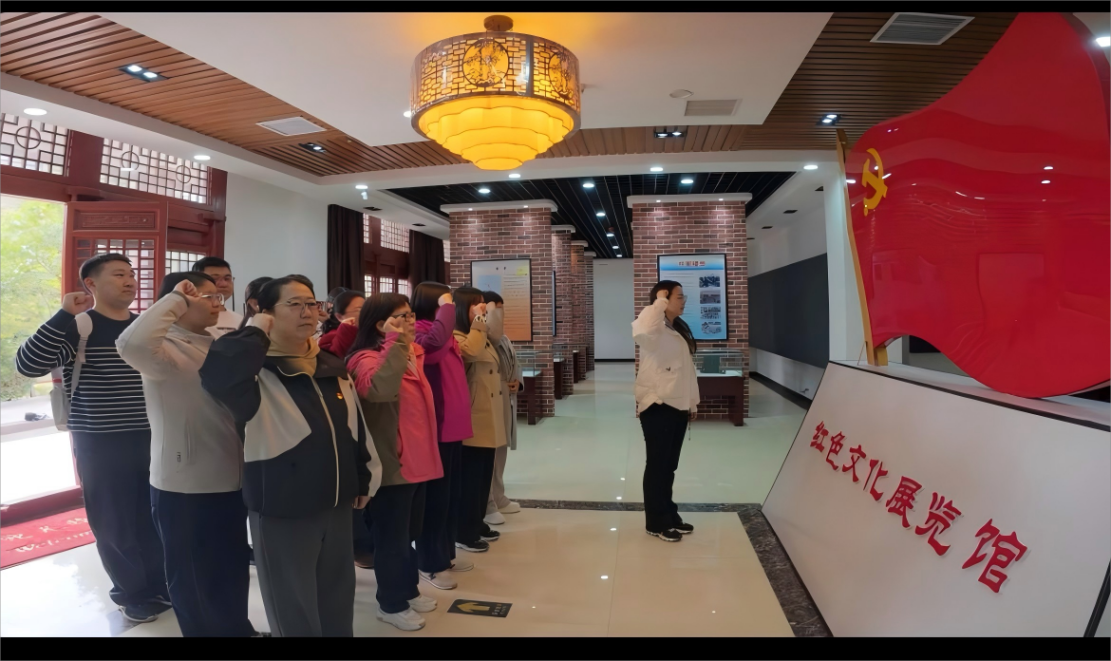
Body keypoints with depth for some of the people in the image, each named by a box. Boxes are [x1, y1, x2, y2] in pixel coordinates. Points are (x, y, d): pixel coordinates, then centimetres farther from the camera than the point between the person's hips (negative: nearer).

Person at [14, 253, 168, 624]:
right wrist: (65, 315, -26)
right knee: (115, 522, 8)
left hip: (150, 438, 4)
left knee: (156, 515, 14)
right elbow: (28, 365, -21)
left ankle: (159, 584, 33)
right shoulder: (78, 327, -8)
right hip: (101, 443, -4)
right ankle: (132, 592, 29)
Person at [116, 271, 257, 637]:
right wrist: (174, 300, -29)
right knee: (192, 576, 13)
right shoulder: (166, 350, -16)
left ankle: (236, 628, 41)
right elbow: (131, 345, -41)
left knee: (233, 567, 22)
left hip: (230, 480, 8)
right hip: (184, 486, -7)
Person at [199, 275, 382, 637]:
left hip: (337, 506, 6)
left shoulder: (333, 367, 6)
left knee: (338, 607, 22)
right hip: (282, 512, -6)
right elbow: (216, 375, -39)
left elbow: (357, 426, 13)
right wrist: (254, 334, -24)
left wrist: (365, 480, 16)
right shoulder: (256, 369, -13)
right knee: (294, 613, 12)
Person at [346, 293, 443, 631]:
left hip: (417, 460, 8)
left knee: (410, 533, 22)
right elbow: (380, 389, -40)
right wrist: (396, 343, -35)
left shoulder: (414, 353, 10)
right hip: (392, 463, -8)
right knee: (393, 536, 6)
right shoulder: (366, 358, -16)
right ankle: (391, 604, 24)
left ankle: (408, 590, 39)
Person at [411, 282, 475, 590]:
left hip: (453, 425, 9)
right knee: (435, 497, 2)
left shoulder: (445, 335, 13)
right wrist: (446, 307, -27)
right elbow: (434, 342, -38)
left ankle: (446, 553, 33)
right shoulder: (419, 332, -13)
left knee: (452, 494, 18)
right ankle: (430, 564, 17)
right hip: (434, 428, -9)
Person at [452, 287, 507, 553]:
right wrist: (478, 319, -25)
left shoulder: (482, 337, 18)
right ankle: (464, 532, 13)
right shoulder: (455, 338, -13)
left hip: (488, 418, 9)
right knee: (470, 477, 0)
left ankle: (477, 523, 30)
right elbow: (471, 351, -35)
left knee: (484, 475, 17)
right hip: (472, 421, -9)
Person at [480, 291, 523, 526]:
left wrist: (517, 381, 3)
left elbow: (515, 363, 23)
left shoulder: (503, 338, 15)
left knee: (500, 450, 17)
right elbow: (494, 332, -38)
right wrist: (491, 309, -20)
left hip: (506, 399, 10)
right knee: (488, 452, -3)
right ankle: (486, 505, 8)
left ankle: (498, 498, 30)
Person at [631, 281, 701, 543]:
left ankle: (669, 515, 26)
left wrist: (693, 402, 16)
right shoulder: (655, 327, -12)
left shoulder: (681, 328, 16)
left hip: (678, 405, 8)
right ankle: (656, 522, 10)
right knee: (657, 464, 0)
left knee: (670, 464, 16)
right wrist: (659, 302, -24)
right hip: (657, 405, -8)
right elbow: (640, 331, -39)